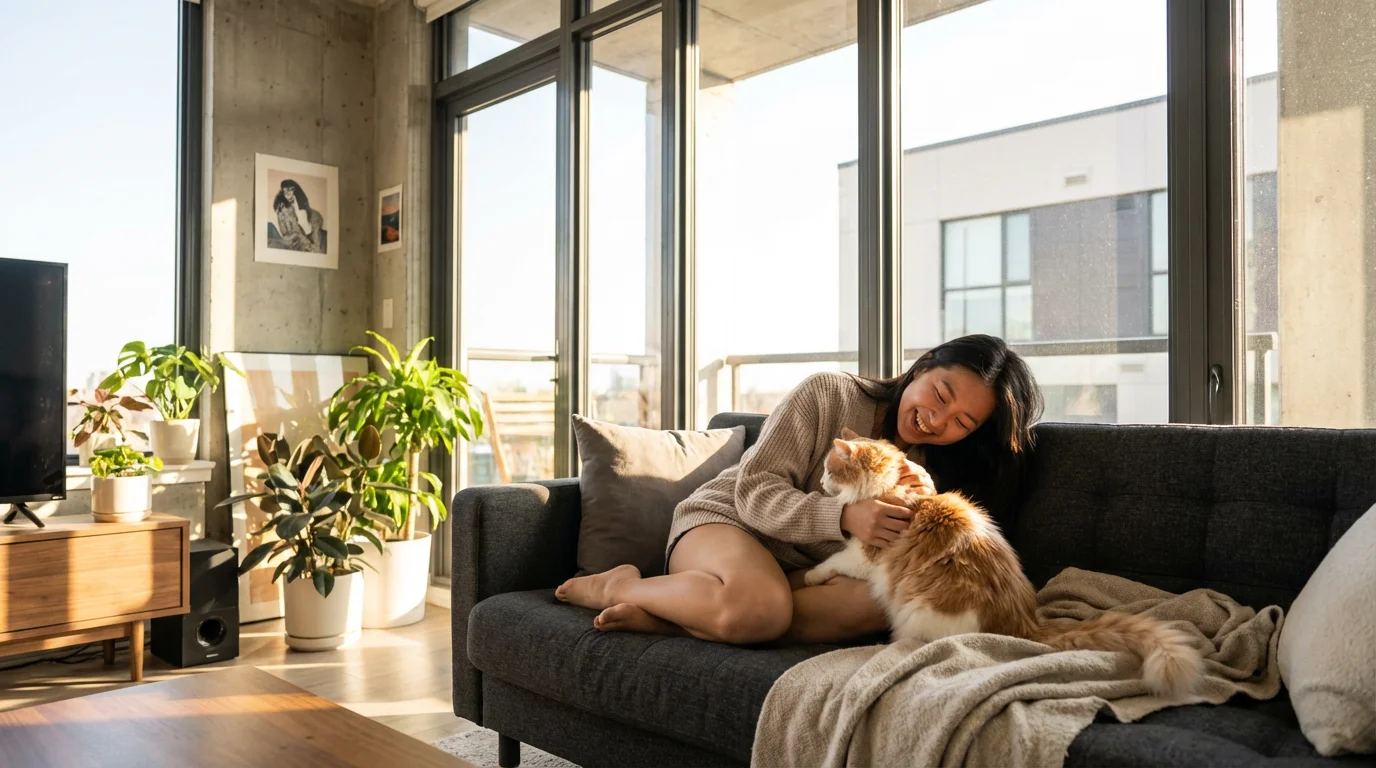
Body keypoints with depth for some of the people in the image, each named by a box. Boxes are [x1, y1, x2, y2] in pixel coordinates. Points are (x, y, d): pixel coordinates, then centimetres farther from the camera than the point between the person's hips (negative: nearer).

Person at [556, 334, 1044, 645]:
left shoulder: (936, 473, 5)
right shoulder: (829, 394, -11)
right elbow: (753, 492, -15)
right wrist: (845, 517, -31)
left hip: (803, 573, 5)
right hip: (722, 520, -4)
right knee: (760, 605, -41)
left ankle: (666, 617, -24)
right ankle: (616, 586, -10)